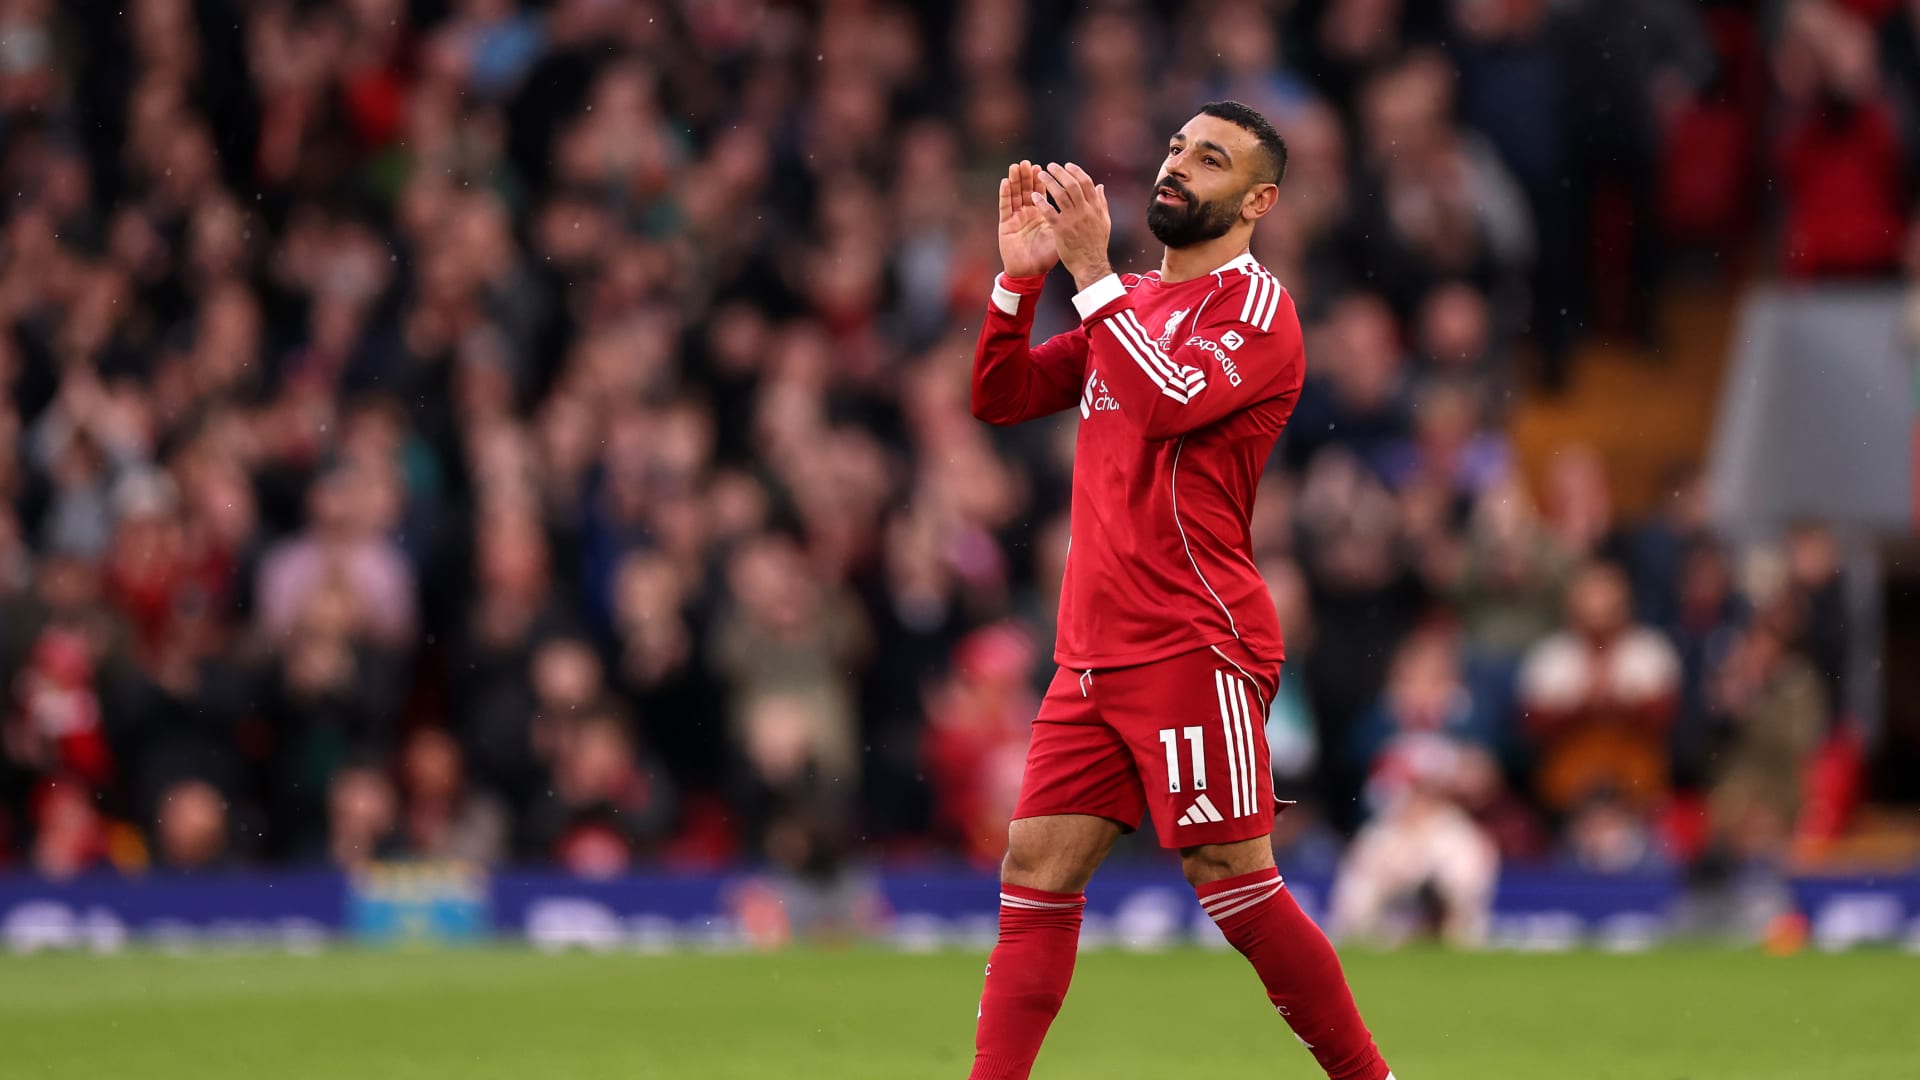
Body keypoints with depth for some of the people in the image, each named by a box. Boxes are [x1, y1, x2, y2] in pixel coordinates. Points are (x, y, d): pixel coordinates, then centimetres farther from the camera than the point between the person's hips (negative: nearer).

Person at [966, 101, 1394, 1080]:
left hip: (1194, 646, -7)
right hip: (1094, 651, 7)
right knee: (1036, 872, 1)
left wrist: (1092, 270, -17)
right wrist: (1022, 272, 3)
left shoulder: (1257, 304, -5)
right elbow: (999, 398, 15)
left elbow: (1171, 402, -21)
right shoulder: (1128, 303, 18)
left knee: (1235, 886, -8)